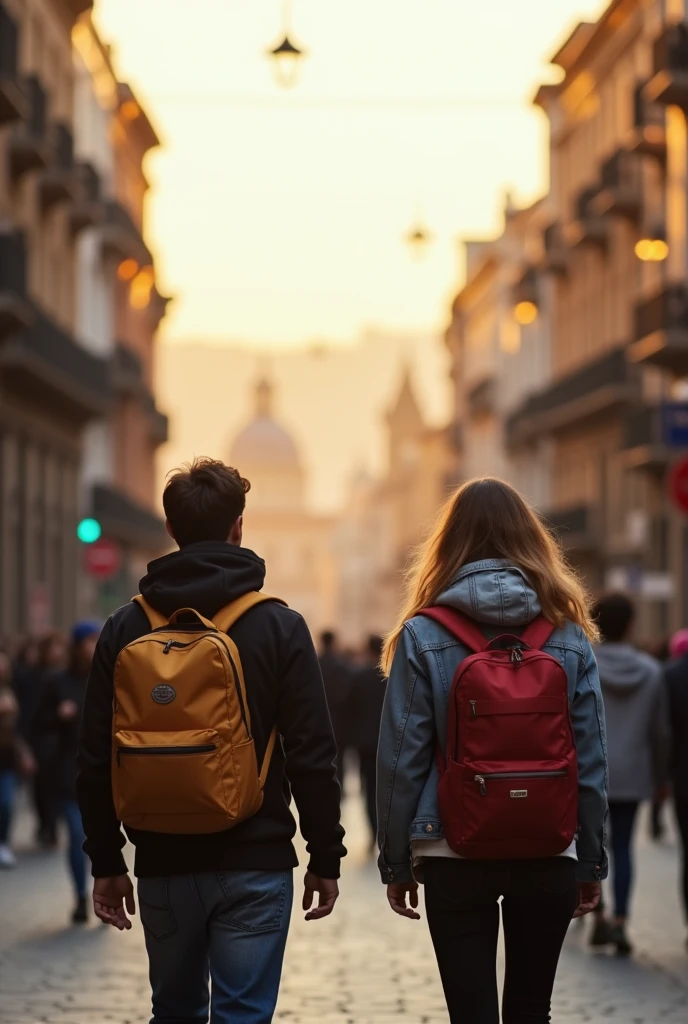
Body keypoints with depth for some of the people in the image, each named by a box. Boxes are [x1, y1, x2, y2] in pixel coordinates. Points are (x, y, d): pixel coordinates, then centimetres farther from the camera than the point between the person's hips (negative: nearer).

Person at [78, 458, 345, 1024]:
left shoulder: (125, 629, 2)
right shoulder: (278, 626, -6)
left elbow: (96, 759, 4)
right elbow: (312, 756, -7)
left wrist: (106, 860, 12)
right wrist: (325, 857, 1)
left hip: (163, 866, 3)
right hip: (255, 863, -3)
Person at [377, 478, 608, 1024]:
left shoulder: (423, 636, -4)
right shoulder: (569, 635, 2)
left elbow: (402, 758, -4)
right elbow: (591, 759, 2)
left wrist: (396, 861, 4)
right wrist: (592, 860, 10)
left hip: (454, 856, -2)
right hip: (549, 855, 2)